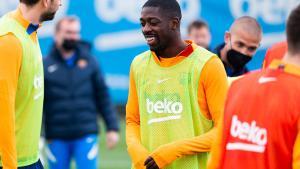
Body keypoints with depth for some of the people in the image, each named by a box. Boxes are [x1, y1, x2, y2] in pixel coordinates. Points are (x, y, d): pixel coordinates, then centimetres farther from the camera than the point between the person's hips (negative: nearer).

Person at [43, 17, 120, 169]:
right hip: (57, 138, 0)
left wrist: (112, 128, 1)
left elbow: (103, 96, 8)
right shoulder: (45, 65, 3)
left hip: (86, 135, 0)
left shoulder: (89, 62, 8)